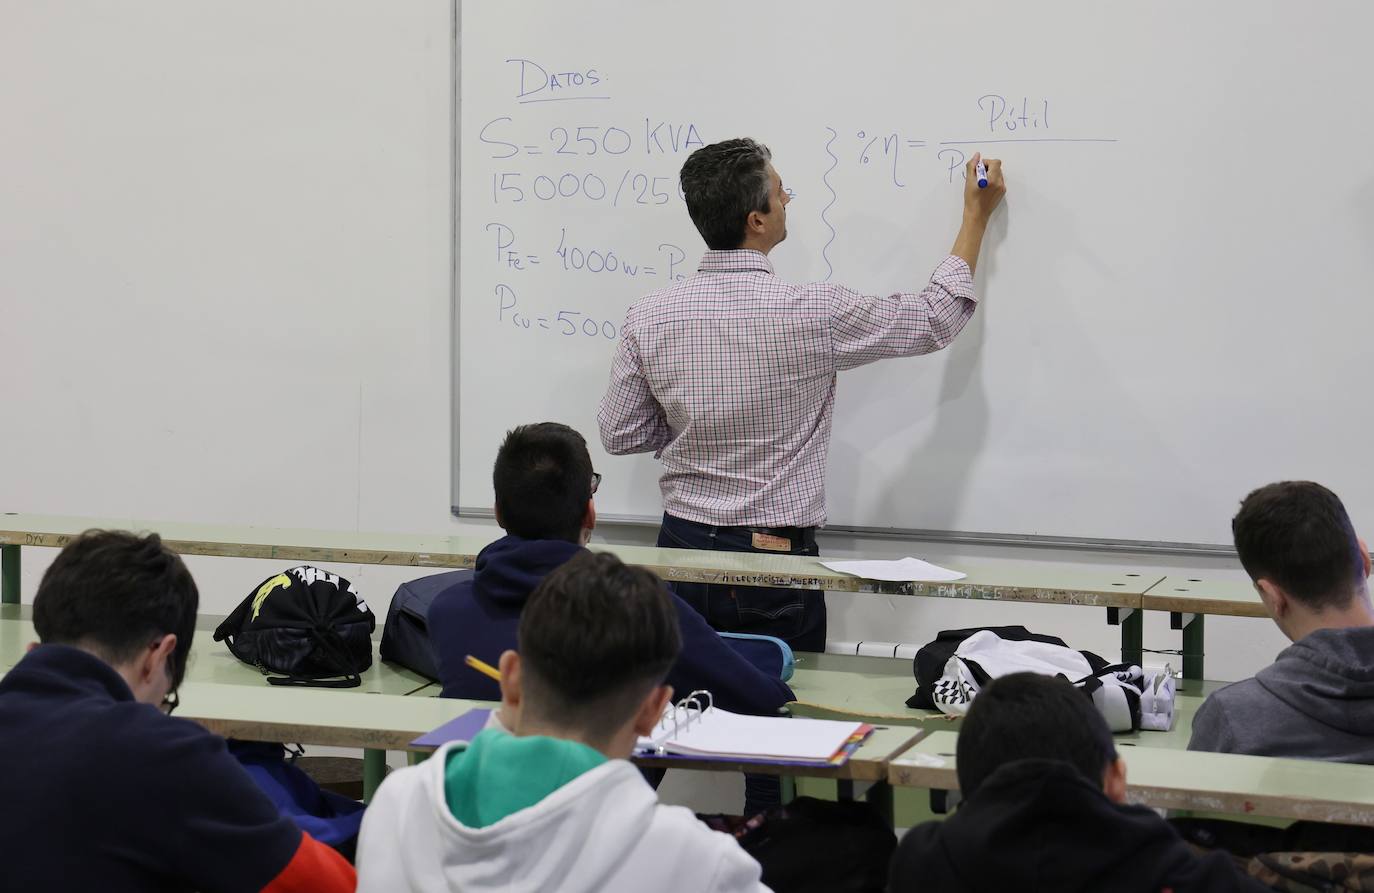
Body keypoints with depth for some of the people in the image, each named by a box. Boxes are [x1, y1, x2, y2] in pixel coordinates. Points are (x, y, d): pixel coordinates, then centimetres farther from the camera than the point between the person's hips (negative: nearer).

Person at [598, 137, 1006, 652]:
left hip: (683, 549, 4)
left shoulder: (649, 319, -6)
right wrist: (976, 217, 13)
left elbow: (619, 435, 4)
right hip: (776, 558, -3)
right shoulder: (814, 314, -14)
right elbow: (935, 320, 1)